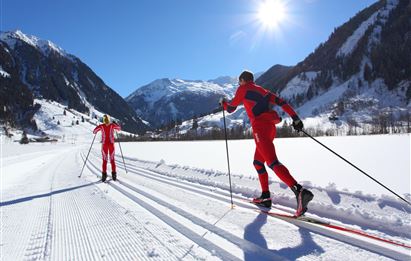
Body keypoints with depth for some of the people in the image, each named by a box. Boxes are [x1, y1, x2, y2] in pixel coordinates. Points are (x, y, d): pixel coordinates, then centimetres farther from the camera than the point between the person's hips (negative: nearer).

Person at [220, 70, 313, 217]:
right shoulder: (261, 89, 27)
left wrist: (223, 102, 36)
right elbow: (280, 102, 16)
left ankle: (300, 191, -35)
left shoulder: (243, 89, 9)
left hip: (260, 127, -8)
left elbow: (230, 108, 13)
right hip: (271, 127, 8)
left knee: (272, 162, -20)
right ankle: (265, 196, 20)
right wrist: (295, 118, 9)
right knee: (258, 162, 19)